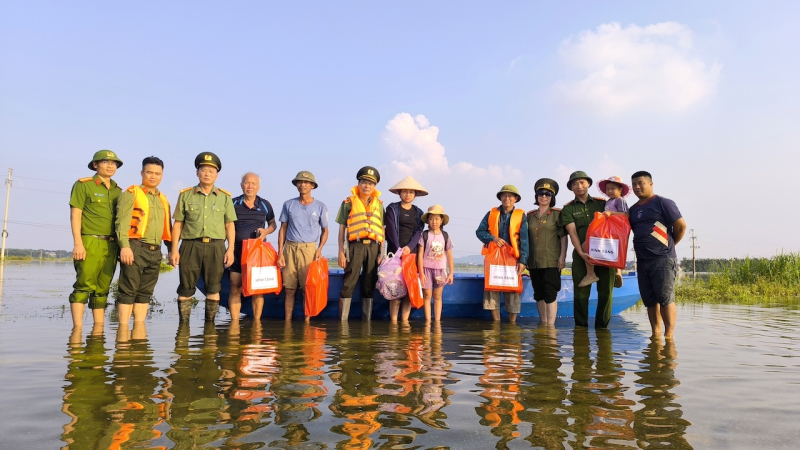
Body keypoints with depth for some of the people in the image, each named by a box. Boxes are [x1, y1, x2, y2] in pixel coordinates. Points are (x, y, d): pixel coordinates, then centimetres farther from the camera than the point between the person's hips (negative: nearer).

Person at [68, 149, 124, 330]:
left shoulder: (118, 191, 17)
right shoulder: (83, 185, 1)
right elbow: (75, 215, -4)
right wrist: (77, 243, -13)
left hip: (111, 245, 5)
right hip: (90, 242, -5)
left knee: (102, 288, 8)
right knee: (85, 285, -9)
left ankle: (99, 326, 13)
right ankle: (77, 327, -6)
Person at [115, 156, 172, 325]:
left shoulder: (163, 200, 20)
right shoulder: (131, 193, 0)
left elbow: (167, 228, 22)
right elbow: (122, 221, -10)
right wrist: (124, 246, -22)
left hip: (155, 251, 6)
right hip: (135, 249, -6)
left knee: (145, 292, 9)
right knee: (128, 290, -4)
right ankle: (123, 327, 0)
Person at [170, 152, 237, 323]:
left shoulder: (224, 197, 9)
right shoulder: (186, 195, 8)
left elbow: (230, 225, 8)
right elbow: (177, 224, 6)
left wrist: (230, 249, -1)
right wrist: (174, 249, -2)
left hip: (216, 247, 1)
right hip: (191, 246, 0)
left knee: (213, 288, 4)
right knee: (186, 288, 2)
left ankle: (210, 323, 15)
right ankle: (183, 323, 13)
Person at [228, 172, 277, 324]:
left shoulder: (265, 205, 6)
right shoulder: (233, 204, 2)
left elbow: (273, 224, 18)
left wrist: (266, 231, -5)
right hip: (237, 252, -1)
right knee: (235, 289, -2)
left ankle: (257, 321, 11)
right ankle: (234, 322, 5)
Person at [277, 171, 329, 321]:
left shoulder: (320, 207, 7)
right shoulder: (288, 204, 10)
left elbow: (325, 230, 12)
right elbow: (283, 229, 11)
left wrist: (320, 249, -4)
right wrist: (280, 252, 4)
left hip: (309, 249, -1)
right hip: (290, 248, 1)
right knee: (289, 290, 2)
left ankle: (307, 321, 6)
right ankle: (287, 321, 9)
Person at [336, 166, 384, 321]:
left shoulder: (379, 204, 13)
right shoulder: (348, 202, 5)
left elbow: (382, 229, 11)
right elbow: (342, 228, 3)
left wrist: (381, 252, 4)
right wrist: (341, 251, -4)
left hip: (373, 246, 3)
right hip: (355, 246, -3)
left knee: (369, 285, 8)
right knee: (349, 283, -4)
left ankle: (367, 319, 16)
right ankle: (343, 319, 1)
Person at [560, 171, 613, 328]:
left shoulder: (601, 203, 11)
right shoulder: (568, 208, 6)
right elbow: (572, 232, -4)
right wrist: (581, 253, -15)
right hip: (582, 254, -1)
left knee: (606, 291, 1)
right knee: (581, 292, -1)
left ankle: (602, 326, 11)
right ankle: (580, 326, 8)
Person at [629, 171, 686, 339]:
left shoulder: (663, 203, -3)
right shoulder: (633, 210, 16)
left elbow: (681, 225, -4)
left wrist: (669, 244, 6)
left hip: (663, 260, -7)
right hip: (642, 261, 7)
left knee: (666, 298, -7)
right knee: (649, 300, 8)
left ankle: (669, 335, -2)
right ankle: (656, 334, 15)